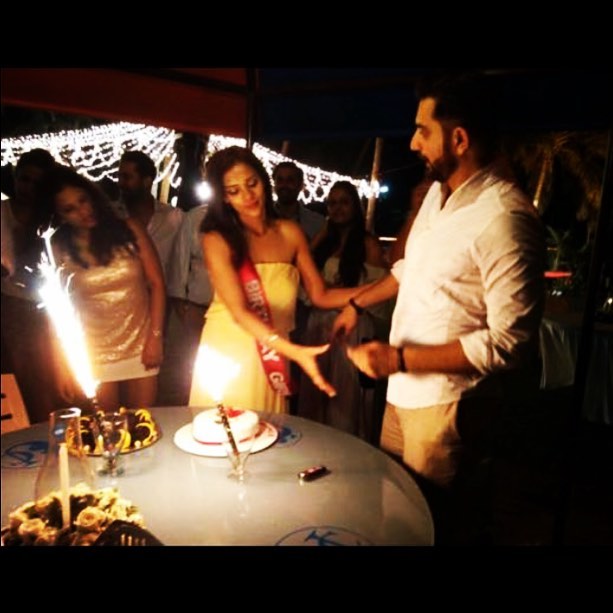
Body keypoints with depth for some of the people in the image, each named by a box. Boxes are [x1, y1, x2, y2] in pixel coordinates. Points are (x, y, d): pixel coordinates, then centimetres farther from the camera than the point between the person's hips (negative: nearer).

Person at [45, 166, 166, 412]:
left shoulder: (129, 230, -3)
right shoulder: (59, 249, -4)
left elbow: (156, 283, -2)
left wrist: (155, 336, -8)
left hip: (141, 347, 1)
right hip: (93, 355, 0)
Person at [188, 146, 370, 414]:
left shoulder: (290, 232, 0)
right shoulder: (217, 240, -11)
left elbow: (320, 295, 1)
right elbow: (239, 311, -22)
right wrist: (294, 351, -34)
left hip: (272, 361, 3)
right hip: (227, 357, -2)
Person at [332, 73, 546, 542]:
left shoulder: (504, 218, -24)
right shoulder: (438, 191, 3)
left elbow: (511, 341, -24)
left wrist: (402, 359, -23)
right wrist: (359, 303, 19)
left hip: (447, 403, -8)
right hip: (403, 390, 8)